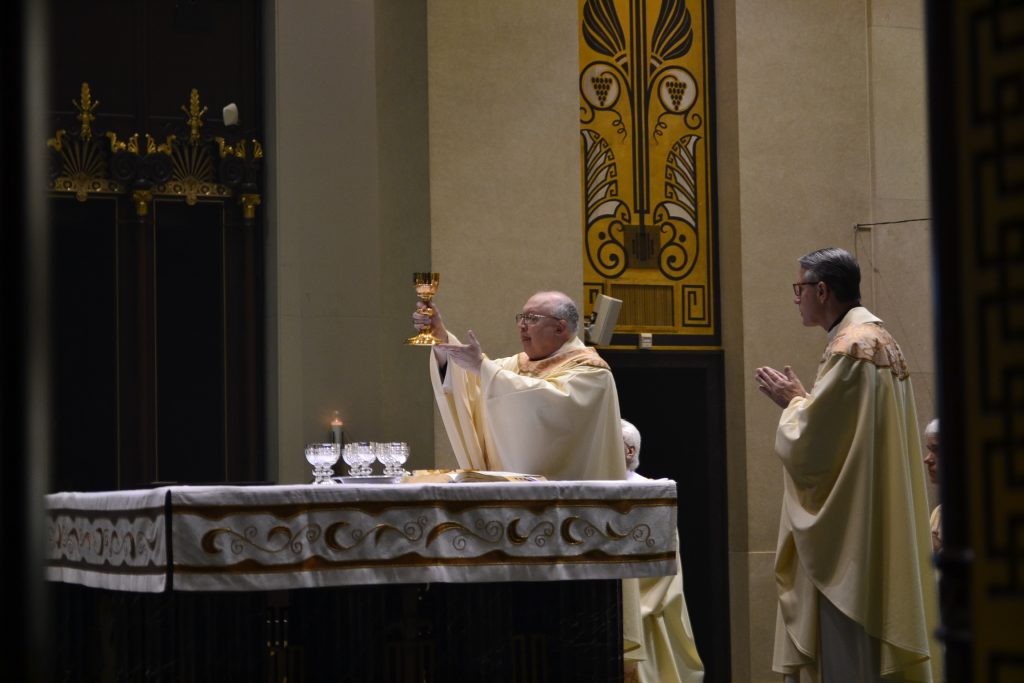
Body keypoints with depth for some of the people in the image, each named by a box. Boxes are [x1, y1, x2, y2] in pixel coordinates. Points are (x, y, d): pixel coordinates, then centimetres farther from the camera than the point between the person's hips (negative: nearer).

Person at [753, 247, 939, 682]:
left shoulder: (849, 348, -17)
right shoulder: (881, 340, 15)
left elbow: (811, 442, -19)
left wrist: (793, 402, -1)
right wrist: (802, 400, 13)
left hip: (848, 530, -10)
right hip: (879, 529, 10)